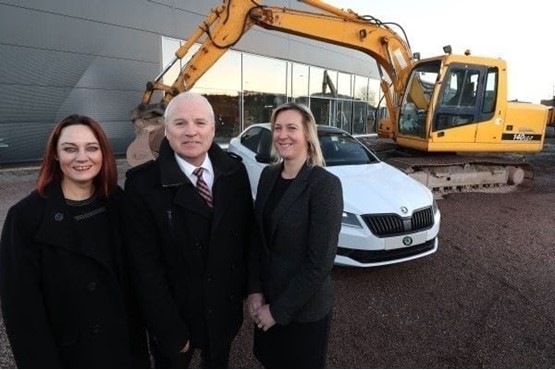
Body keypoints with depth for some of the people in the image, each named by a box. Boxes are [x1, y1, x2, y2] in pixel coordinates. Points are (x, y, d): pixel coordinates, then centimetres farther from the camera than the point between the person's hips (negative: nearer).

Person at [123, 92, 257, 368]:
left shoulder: (235, 171, -10)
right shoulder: (143, 183, -20)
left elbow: (248, 232, 0)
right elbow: (146, 267, -18)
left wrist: (247, 285, 2)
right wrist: (171, 330, -15)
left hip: (224, 308, 4)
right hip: (173, 312, -3)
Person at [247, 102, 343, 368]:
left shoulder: (325, 184, -22)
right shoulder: (268, 175, -2)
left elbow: (320, 261, -21)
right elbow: (258, 237, 3)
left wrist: (279, 309, -15)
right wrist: (254, 290, -5)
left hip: (305, 307, -5)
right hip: (267, 296, 6)